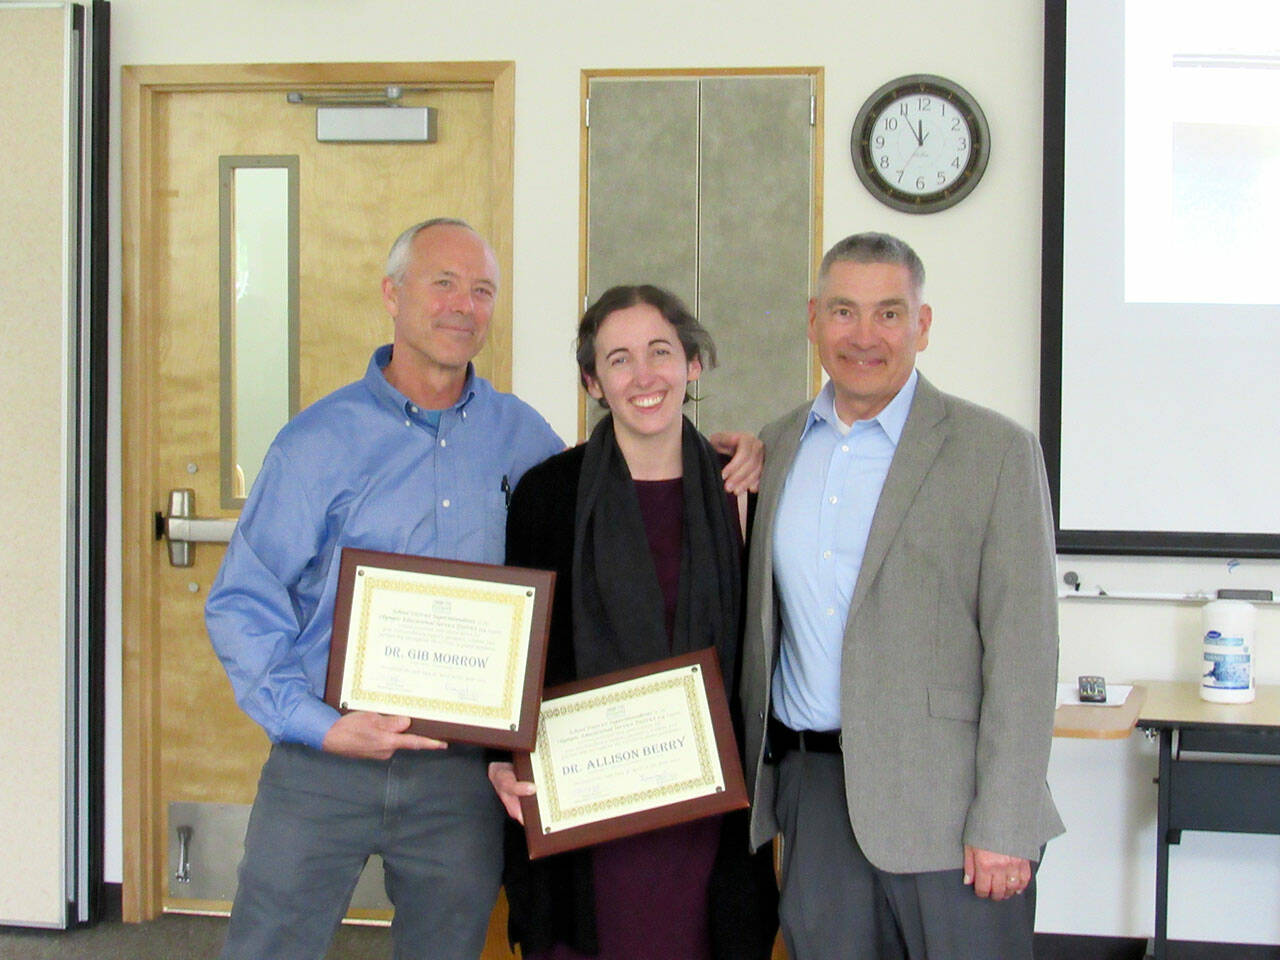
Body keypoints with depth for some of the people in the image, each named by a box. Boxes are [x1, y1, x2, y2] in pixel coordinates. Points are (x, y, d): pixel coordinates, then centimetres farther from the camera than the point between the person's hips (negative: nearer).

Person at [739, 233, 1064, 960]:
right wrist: (753, 776, 10)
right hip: (813, 790, 4)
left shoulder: (996, 451, -4)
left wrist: (1003, 825, -13)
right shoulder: (777, 449, 12)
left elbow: (1023, 649, -8)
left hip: (945, 802, -4)